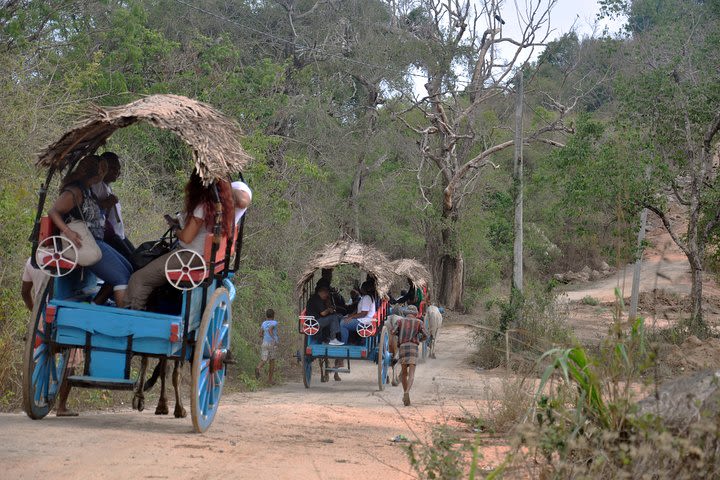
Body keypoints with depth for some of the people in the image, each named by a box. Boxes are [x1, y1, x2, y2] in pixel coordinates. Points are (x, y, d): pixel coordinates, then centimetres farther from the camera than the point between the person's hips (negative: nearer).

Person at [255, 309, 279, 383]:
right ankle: (270, 379, 11)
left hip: (264, 343, 3)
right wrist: (274, 339, -22)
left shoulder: (263, 323, 11)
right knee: (272, 361, 8)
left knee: (263, 360, -1)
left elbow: (261, 334, 9)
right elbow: (270, 330, -20)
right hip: (272, 343, -3)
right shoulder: (274, 323, -2)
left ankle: (258, 368, -35)